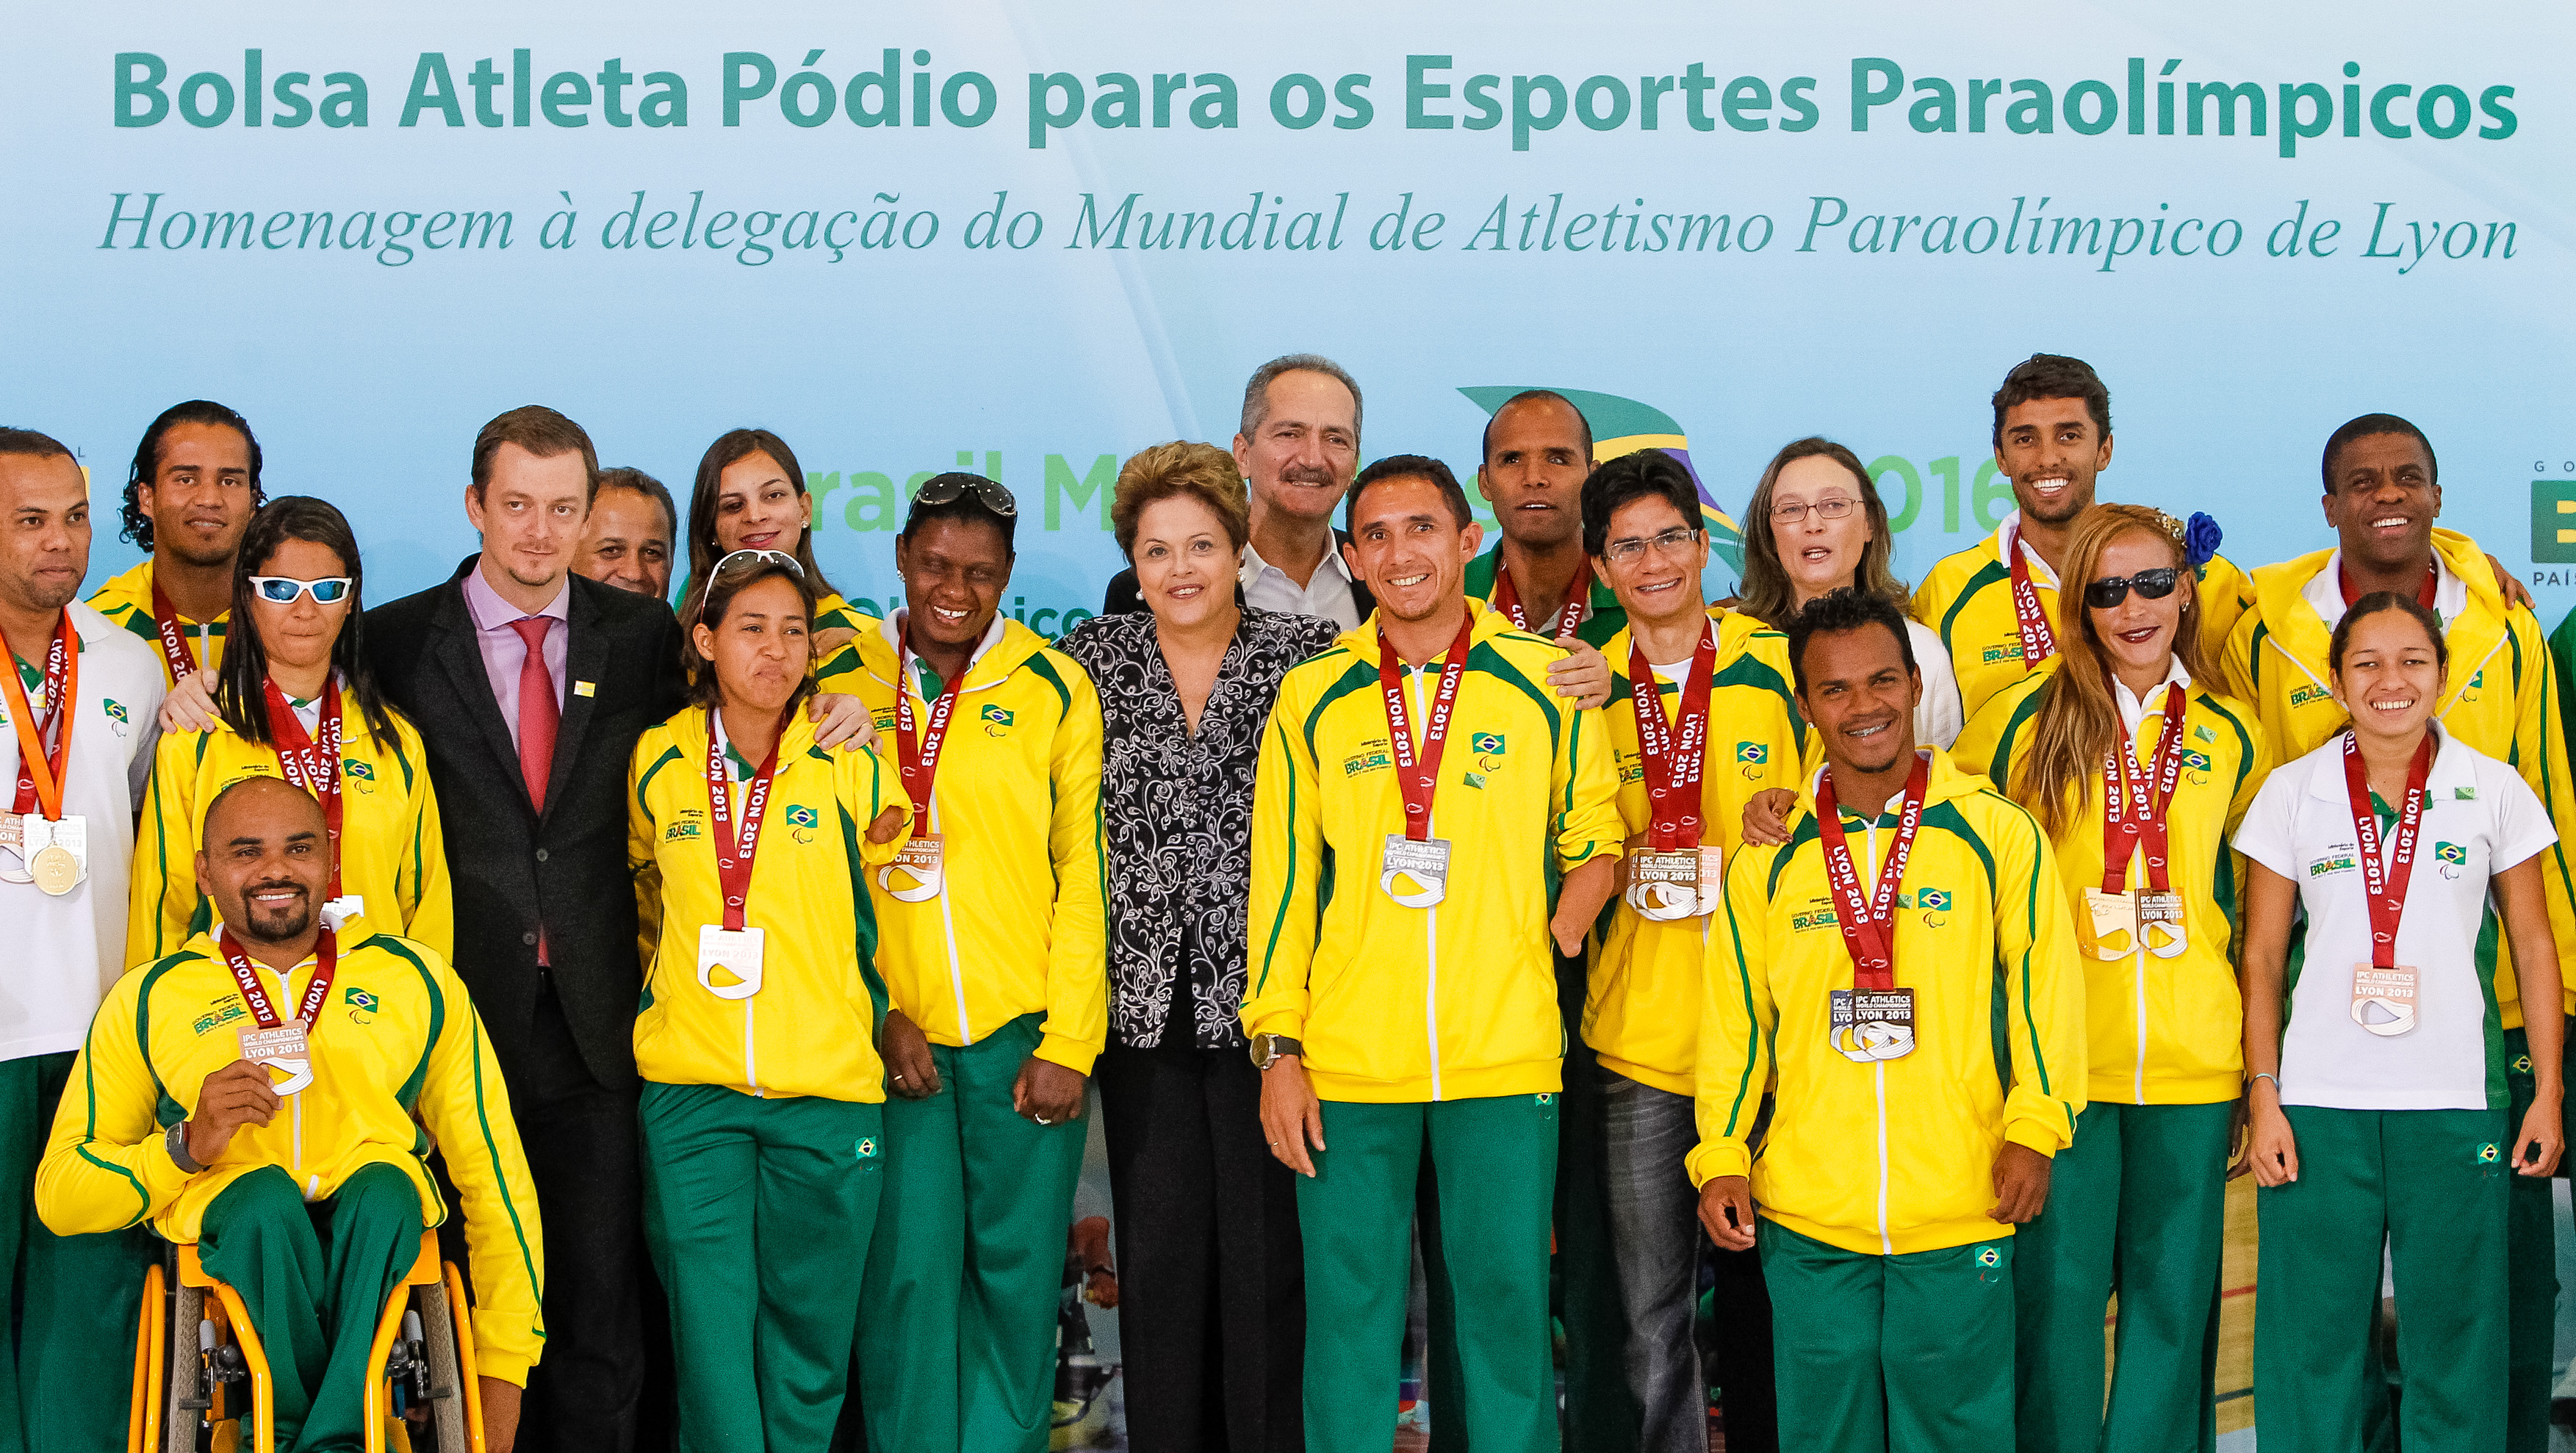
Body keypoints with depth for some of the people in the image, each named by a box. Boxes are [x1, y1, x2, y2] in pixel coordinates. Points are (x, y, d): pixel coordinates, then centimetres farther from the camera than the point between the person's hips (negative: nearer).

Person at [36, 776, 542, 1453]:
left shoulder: (417, 978, 16)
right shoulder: (148, 998, 14)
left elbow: (494, 1174, 12)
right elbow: (59, 1197, 10)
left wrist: (502, 1367, 2)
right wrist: (187, 1145, -9)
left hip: (379, 1232, 1)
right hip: (222, 1229, 0)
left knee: (382, 1186, -33)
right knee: (267, 1194, -34)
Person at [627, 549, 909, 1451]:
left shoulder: (850, 766, 0)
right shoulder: (658, 761, 4)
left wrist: (885, 1025, 11)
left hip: (827, 1086, 0)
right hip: (692, 1087, 1)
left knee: (807, 1325, 6)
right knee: (710, 1329, -4)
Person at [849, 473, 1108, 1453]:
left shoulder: (1055, 689, 3)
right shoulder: (840, 681, 5)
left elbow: (1084, 873, 2)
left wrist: (1068, 1043, -5)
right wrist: (876, 1014, -4)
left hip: (1023, 1033, 0)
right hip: (890, 1035, 0)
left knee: (1016, 1265, 3)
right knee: (908, 1268, 1)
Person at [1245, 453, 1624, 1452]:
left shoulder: (1545, 680, 3)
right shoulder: (1312, 698, 5)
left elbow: (1596, 839, 13)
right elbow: (1280, 881, 6)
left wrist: (1548, 948, -2)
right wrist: (1278, 1048, 1)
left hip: (1504, 1058, -1)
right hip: (1346, 1061, 1)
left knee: (1505, 1304, 5)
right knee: (1348, 1314, 4)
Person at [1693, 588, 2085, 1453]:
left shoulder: (1997, 834, 1)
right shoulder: (1768, 857, 7)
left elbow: (2045, 984, 1)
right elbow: (1733, 1015, 11)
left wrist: (2034, 1129, -7)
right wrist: (1721, 1155, 4)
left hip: (1960, 1213, -2)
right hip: (1807, 1215, 2)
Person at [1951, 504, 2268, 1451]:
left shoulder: (2230, 736, 9)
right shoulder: (2031, 715, 0)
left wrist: (2258, 1063, 16)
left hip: (2191, 1061, 2)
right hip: (2059, 1054, -2)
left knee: (2172, 1292, 7)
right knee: (2059, 1290, 1)